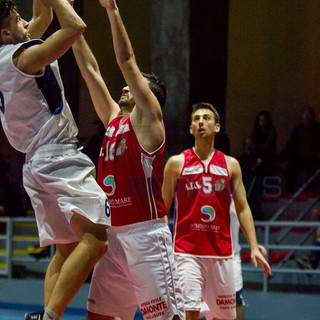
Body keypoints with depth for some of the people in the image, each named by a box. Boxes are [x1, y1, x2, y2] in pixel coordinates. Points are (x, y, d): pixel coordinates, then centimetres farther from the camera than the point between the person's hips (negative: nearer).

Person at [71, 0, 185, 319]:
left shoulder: (147, 119, -1)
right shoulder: (113, 119, 18)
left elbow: (127, 61, -9)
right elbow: (91, 70, 18)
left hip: (145, 233, -8)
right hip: (114, 233, 8)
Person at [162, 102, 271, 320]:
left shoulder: (230, 165, 9)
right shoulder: (177, 163, 4)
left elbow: (242, 209, 9)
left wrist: (254, 247, -1)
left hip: (221, 252, 3)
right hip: (187, 251, -3)